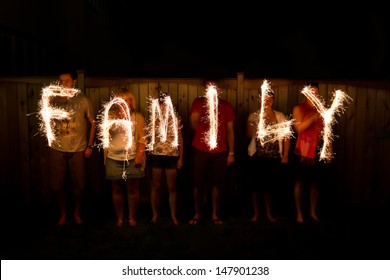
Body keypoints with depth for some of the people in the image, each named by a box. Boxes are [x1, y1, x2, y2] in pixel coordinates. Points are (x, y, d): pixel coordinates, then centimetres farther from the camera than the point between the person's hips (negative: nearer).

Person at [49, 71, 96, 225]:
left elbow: (93, 123, 4)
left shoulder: (83, 100, -1)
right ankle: (62, 213, 27)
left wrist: (90, 146, 0)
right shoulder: (55, 100, 4)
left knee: (78, 185, 5)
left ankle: (77, 213, 28)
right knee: (57, 185, 5)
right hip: (57, 149, 2)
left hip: (78, 149, -1)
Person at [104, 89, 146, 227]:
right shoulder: (111, 116, 7)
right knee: (117, 190, 9)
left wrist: (139, 155, -10)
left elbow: (142, 138, -3)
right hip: (114, 159, 1)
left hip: (132, 159, -1)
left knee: (132, 189, 7)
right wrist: (116, 117, -12)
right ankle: (119, 218, 23)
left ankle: (132, 217, 23)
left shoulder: (137, 116, 2)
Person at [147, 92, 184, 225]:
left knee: (172, 187, 6)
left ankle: (173, 215, 18)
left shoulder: (175, 120, 4)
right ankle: (155, 214, 19)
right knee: (156, 186, 6)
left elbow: (180, 140, 6)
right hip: (156, 156, 0)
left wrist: (181, 158, 3)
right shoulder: (154, 120, 2)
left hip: (172, 156, 0)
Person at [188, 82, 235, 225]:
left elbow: (230, 131, 5)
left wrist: (231, 153, 2)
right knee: (198, 184, 5)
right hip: (200, 150, -1)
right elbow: (194, 126, -2)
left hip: (220, 152, 1)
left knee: (217, 184, 4)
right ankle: (197, 214, 19)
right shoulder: (198, 102, 3)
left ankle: (215, 215, 16)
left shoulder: (226, 105, 5)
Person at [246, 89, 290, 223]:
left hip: (274, 157, 1)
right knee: (256, 186, 5)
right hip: (256, 156, -1)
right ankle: (255, 213, 19)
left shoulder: (280, 116, 7)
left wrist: (285, 155, 1)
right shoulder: (254, 116, 4)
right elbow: (249, 134, -4)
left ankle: (269, 213, 23)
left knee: (269, 186, 9)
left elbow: (286, 137, 6)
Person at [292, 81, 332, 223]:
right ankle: (299, 214, 10)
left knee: (315, 182, 7)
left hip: (317, 151, 3)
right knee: (300, 182, 2)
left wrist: (329, 151, 4)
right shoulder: (299, 108, 0)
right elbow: (299, 128, -13)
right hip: (302, 151, -3)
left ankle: (313, 213, 17)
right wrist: (314, 116, -20)